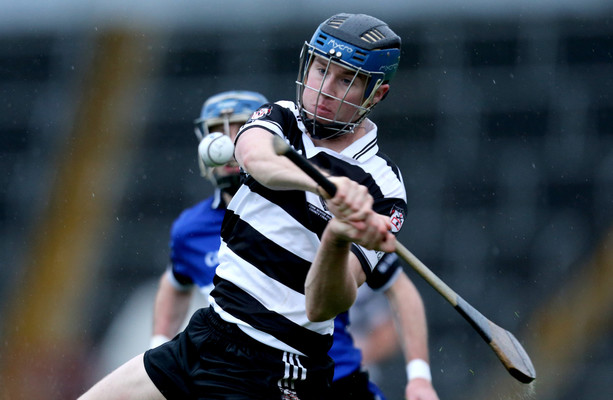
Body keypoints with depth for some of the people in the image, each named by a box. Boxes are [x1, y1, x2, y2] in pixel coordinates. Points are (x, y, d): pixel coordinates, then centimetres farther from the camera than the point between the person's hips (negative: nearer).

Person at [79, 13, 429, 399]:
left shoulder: (382, 190, -13)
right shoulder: (282, 119, 3)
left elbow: (321, 307, -22)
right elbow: (255, 157, -23)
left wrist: (338, 241, -42)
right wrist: (324, 183, -43)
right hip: (206, 335, 6)